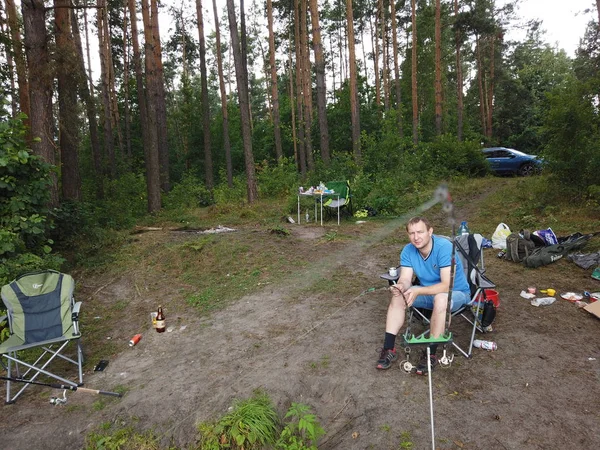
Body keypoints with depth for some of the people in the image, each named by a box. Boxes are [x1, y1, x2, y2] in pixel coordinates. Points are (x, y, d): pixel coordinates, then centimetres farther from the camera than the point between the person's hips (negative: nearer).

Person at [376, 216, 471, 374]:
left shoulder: (445, 247, -28)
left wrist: (418, 291, -45)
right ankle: (389, 349, -12)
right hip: (428, 292, 5)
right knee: (398, 296, -16)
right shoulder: (408, 251, -11)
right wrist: (401, 287, -40)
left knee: (440, 299, -37)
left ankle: (430, 354, -23)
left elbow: (447, 285, -33)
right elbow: (405, 279, -16)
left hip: (456, 293, -5)